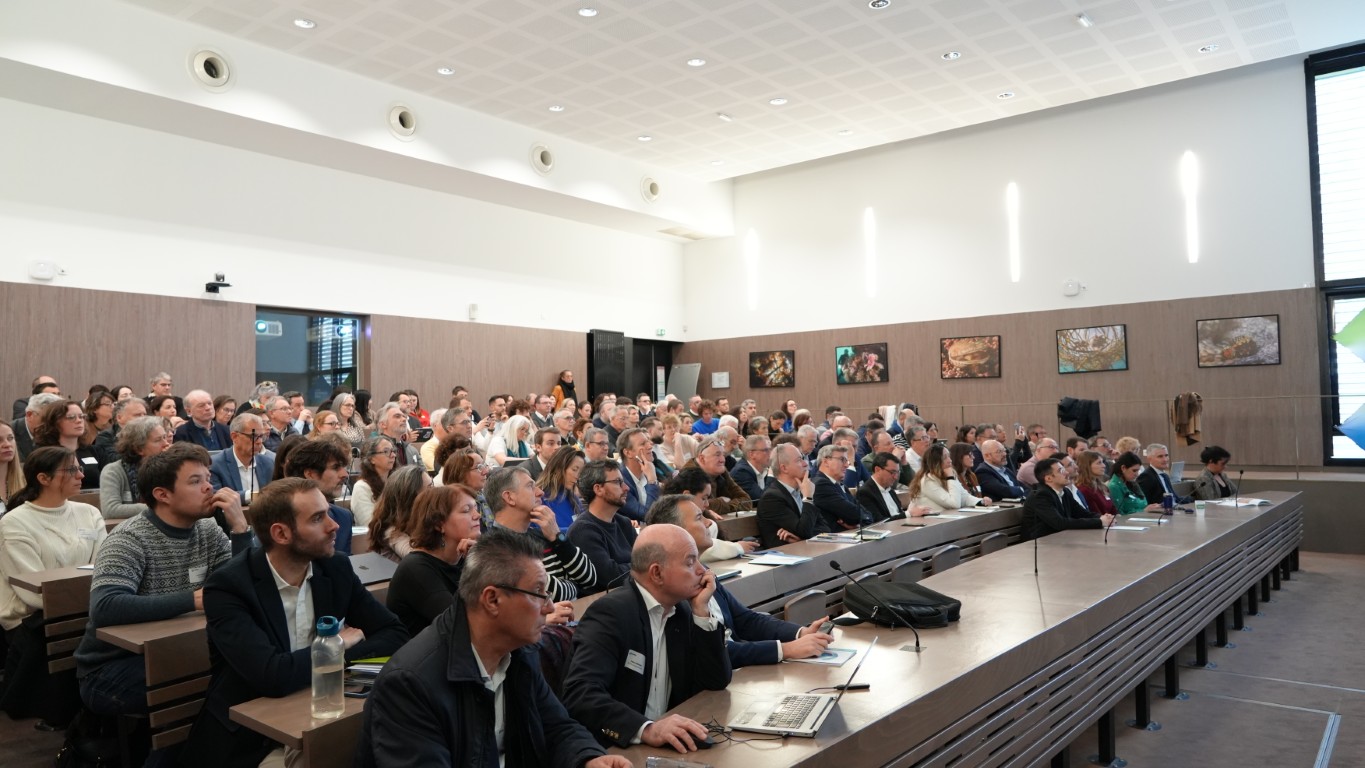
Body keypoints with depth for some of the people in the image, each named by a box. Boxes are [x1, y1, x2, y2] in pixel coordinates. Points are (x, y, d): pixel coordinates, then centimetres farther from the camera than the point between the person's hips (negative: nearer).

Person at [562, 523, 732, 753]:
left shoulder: (682, 610, 5)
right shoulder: (611, 613, -16)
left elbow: (717, 681, 4)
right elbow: (579, 693, -26)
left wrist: (701, 611, -5)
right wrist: (646, 728, -38)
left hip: (666, 746, 6)